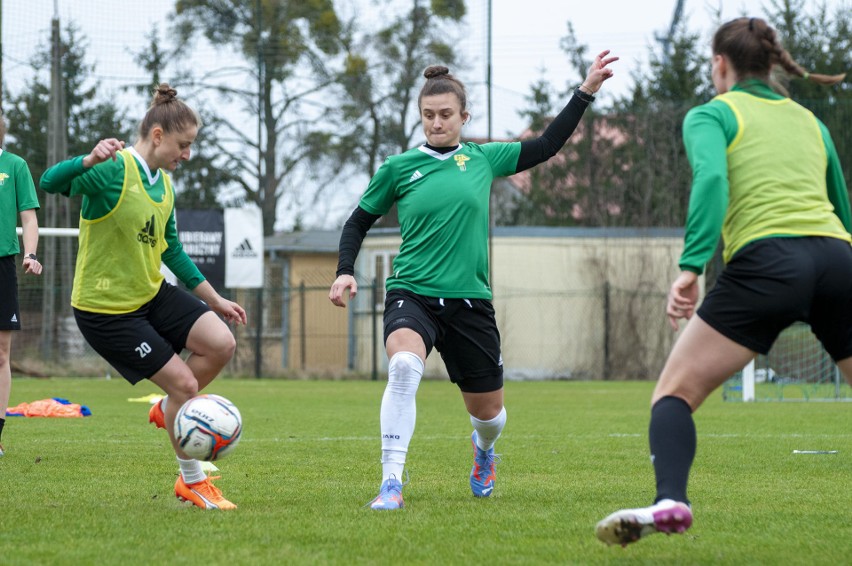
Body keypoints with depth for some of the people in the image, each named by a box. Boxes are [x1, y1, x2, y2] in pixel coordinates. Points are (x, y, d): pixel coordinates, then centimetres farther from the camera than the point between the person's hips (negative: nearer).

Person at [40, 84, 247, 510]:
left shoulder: (163, 183, 7)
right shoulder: (114, 170, -20)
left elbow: (171, 251, 19)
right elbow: (51, 182, -35)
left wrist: (214, 299, 21)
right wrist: (91, 160, -54)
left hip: (151, 294, 8)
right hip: (105, 309, -8)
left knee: (220, 343, -11)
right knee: (183, 382, -8)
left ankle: (169, 411, 15)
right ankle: (192, 482, 11)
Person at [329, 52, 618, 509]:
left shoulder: (482, 159, 8)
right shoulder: (398, 168, 3)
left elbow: (546, 146, 15)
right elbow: (359, 222, 13)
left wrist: (586, 90, 12)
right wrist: (345, 272, -1)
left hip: (470, 300, 3)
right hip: (411, 294, -2)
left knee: (488, 412, 11)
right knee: (404, 366, -35)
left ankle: (484, 450, 50)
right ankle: (391, 483, -33)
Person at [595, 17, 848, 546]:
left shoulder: (711, 115, 11)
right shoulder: (809, 121, 26)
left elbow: (711, 178, -10)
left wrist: (691, 267, -18)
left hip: (767, 262, -4)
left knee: (675, 392, 2)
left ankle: (670, 501, -23)